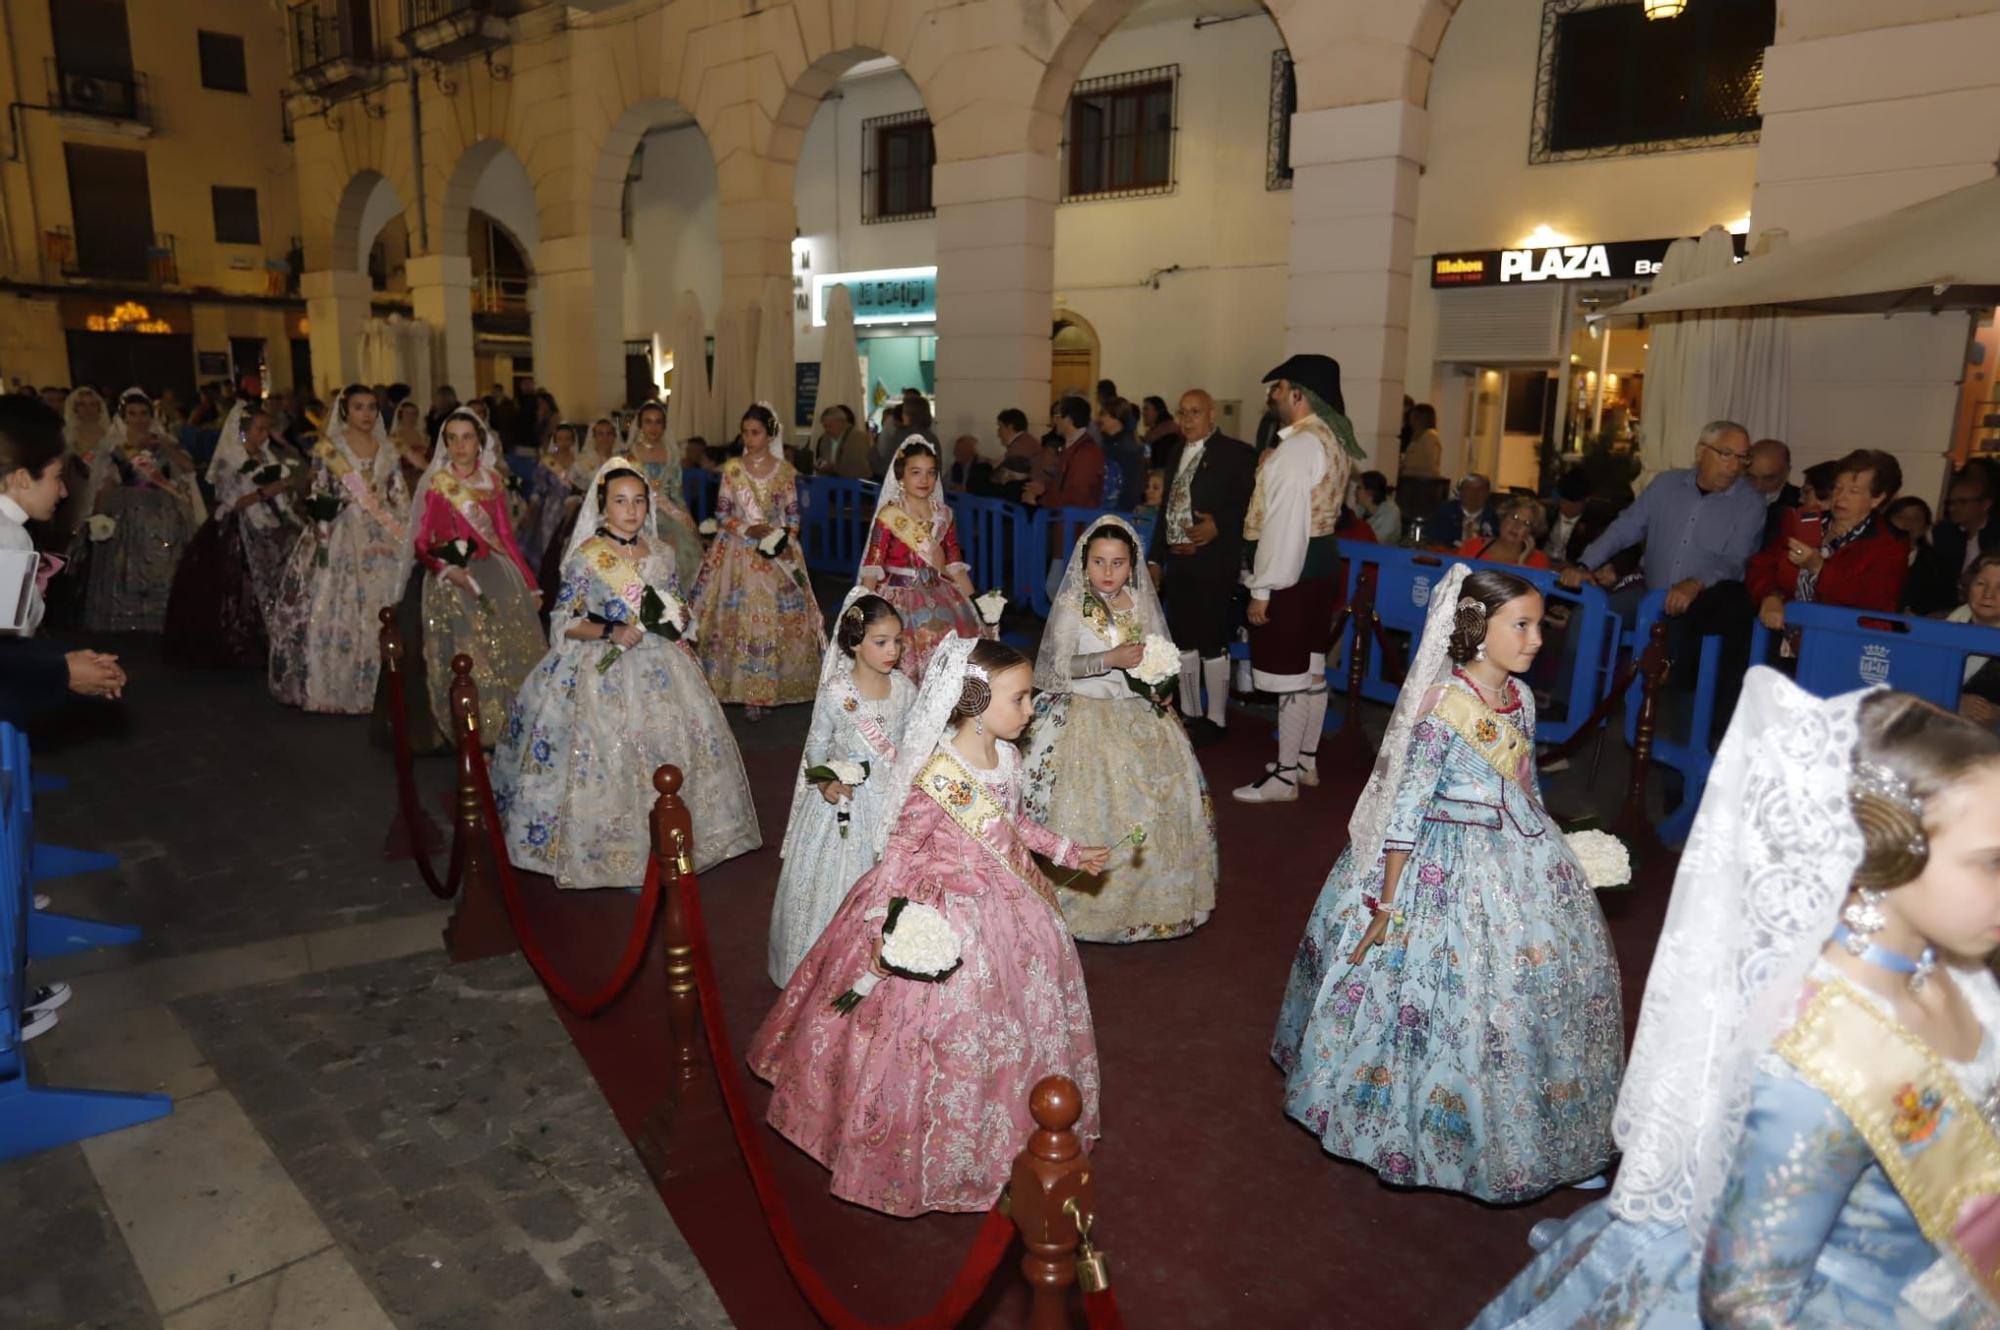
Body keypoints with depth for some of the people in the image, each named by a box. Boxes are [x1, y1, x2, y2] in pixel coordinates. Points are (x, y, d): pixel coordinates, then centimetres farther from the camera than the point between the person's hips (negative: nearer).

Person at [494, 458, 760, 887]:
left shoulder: (660, 553, 5)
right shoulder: (586, 557, -9)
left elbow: (680, 604, 18)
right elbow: (562, 622, -8)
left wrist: (677, 619, -4)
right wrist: (611, 632, -20)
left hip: (658, 668, 5)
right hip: (603, 671, -5)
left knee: (672, 745, 3)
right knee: (610, 759, -7)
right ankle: (617, 853, 9)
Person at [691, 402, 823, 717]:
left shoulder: (785, 471, 1)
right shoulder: (732, 468, 2)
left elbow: (793, 515, 5)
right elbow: (722, 513, 2)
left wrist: (786, 541, -12)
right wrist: (747, 529, -14)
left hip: (777, 554, 0)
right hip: (738, 553, 0)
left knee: (777, 619, -3)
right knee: (739, 617, -2)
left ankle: (768, 688, 7)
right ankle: (745, 688, 7)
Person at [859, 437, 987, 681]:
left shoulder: (943, 515, 8)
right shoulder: (889, 515, -5)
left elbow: (955, 566, 11)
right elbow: (872, 566, -8)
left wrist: (976, 604, 7)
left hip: (940, 598, 4)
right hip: (901, 599, -4)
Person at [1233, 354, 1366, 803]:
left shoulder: (1298, 446, -19)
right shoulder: (1332, 439, 12)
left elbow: (1285, 523, -23)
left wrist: (1263, 589, -20)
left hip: (1293, 567, -10)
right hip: (1321, 560, 10)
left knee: (1290, 674, -3)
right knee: (1311, 668, 16)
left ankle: (1284, 776, 5)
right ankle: (1305, 762, 28)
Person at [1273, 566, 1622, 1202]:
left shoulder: (1520, 697, 1)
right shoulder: (1442, 705, -21)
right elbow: (1406, 808, -20)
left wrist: (1549, 849, 20)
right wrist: (1387, 903, -17)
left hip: (1520, 858, 8)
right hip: (1446, 868, -8)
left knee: (1540, 978, 15)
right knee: (1454, 993, 3)